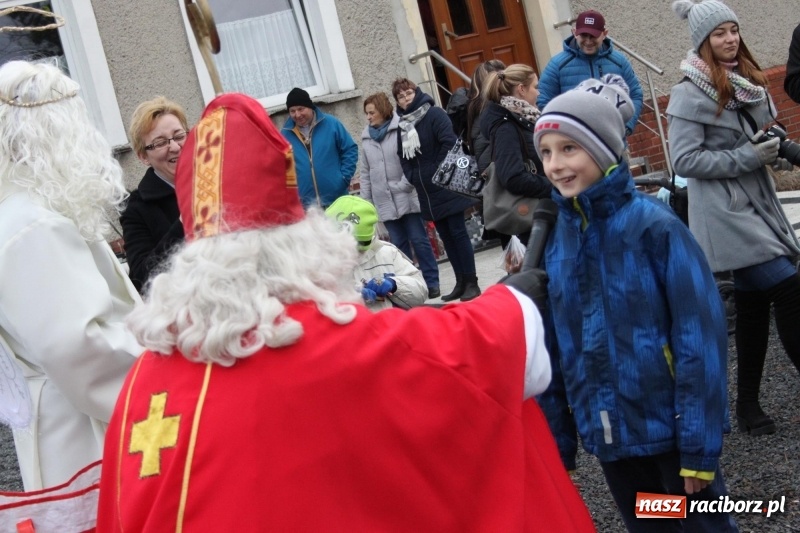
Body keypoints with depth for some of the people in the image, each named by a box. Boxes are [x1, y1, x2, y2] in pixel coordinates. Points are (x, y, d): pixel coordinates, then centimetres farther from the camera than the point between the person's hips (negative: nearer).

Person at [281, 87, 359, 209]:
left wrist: (344, 178, -5)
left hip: (337, 201, -1)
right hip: (304, 207, 1)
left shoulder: (331, 124, 0)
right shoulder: (285, 135, 3)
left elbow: (350, 150, 4)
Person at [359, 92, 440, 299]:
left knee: (419, 240, 1)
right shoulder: (367, 138, 12)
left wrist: (404, 185, -15)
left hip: (407, 197, -4)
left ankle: (432, 283, 8)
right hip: (384, 202, 4)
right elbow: (366, 173, 14)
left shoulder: (401, 129, -4)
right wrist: (366, 201, 9)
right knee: (399, 245, 7)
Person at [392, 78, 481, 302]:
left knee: (458, 233, -4)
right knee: (446, 236, 10)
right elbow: (403, 156, 17)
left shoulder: (434, 114, -8)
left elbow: (449, 143, -19)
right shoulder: (402, 125, 12)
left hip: (447, 186, -7)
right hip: (427, 192, 7)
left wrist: (437, 171, -15)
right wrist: (412, 177, 3)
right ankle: (460, 282, 17)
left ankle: (471, 283, 2)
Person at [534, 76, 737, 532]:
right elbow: (552, 346, 5)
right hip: (609, 433, 5)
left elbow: (699, 334, -15)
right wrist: (558, 439, 8)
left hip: (671, 425, -5)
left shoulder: (653, 225, -16)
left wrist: (700, 443, -15)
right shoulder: (557, 238, -1)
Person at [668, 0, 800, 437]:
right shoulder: (690, 94, -10)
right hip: (725, 213, -8)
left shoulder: (749, 82, 12)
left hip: (759, 204, 8)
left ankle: (748, 403, 21)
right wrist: (747, 157, -17)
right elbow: (685, 160, -16)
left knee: (753, 304, 10)